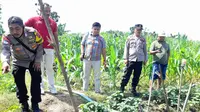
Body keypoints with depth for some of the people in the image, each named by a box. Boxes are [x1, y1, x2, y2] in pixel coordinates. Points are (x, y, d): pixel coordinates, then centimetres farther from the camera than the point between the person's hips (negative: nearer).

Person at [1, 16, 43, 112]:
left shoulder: (32, 32, -28)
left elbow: (40, 45, -10)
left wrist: (38, 60, -11)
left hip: (33, 60, 0)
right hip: (19, 62, 0)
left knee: (36, 80, -3)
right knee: (20, 83, -1)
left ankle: (35, 104, 13)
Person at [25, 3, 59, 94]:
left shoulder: (53, 22, 10)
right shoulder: (34, 20, 1)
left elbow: (56, 37, 14)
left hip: (50, 49, 2)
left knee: (50, 68, 7)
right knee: (40, 68, 5)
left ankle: (52, 87, 14)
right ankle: (40, 87, 16)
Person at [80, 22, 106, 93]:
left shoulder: (101, 39, 6)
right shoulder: (86, 36, 6)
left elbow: (103, 50, 7)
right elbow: (82, 45, 12)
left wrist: (104, 60, 4)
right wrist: (82, 53, -3)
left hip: (96, 60, -1)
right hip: (86, 59, 1)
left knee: (97, 76, 3)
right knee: (86, 76, 10)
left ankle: (97, 91, 10)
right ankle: (84, 90, 20)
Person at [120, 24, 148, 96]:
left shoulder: (143, 39, 10)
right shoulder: (130, 38, 4)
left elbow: (145, 50, 16)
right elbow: (126, 48, 4)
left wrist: (145, 59, 13)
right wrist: (125, 58, -2)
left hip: (139, 60, 3)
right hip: (130, 60, -2)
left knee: (137, 76, 7)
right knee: (127, 75, -1)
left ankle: (133, 89, 19)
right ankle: (121, 88, 8)